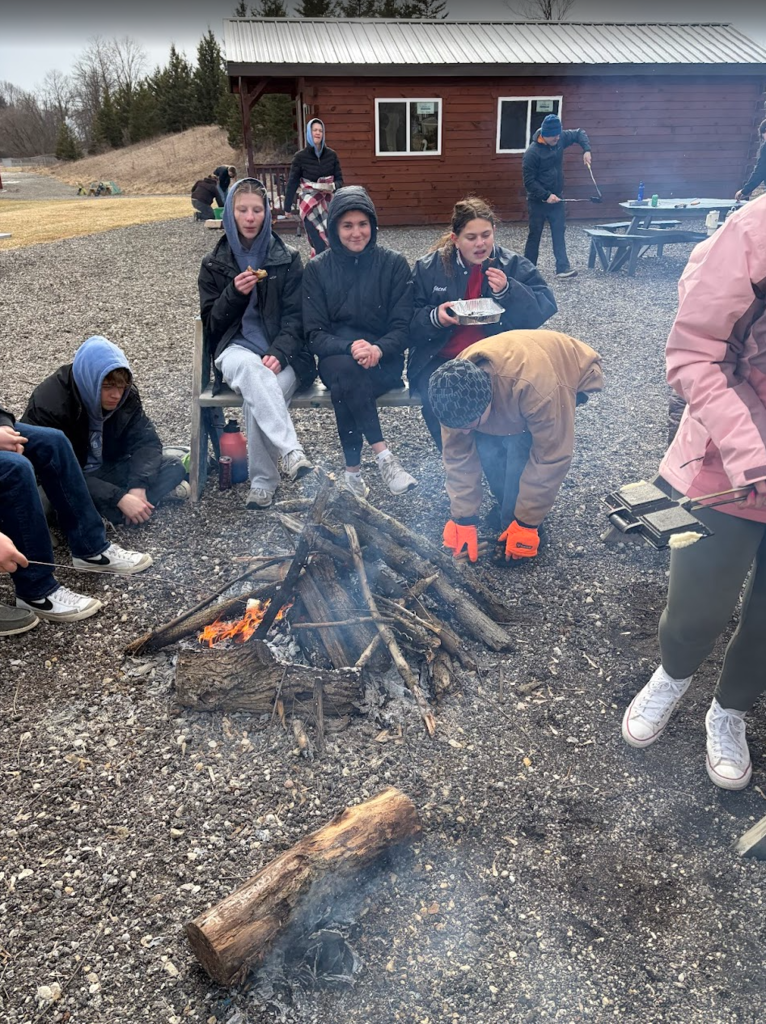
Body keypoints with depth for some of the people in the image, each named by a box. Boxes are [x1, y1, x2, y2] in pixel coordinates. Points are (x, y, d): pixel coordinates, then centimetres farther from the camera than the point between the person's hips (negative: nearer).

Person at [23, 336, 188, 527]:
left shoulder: (125, 394, -11)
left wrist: (138, 486, -33)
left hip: (106, 471, 5)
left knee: (173, 466, -12)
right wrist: (119, 498, -39)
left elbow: (146, 439, -14)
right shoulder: (50, 404, -27)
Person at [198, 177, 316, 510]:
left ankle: (262, 483, -26)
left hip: (283, 354, 0)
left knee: (257, 396, -34)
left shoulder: (287, 259, 10)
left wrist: (278, 353, -17)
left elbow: (295, 316, 1)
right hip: (236, 349, 0)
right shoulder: (214, 264, 13)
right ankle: (291, 451, -47)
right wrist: (235, 293, -11)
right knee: (252, 370, -38)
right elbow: (211, 323, 8)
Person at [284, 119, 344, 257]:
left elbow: (339, 179, 7)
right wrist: (287, 207, 2)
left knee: (321, 243, 3)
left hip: (327, 203, 3)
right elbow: (292, 183, 0)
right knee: (321, 244, -12)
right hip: (309, 203, -3)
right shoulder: (300, 156, -5)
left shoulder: (331, 155, 3)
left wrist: (334, 186, -17)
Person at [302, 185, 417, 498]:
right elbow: (315, 334, -1)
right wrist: (350, 348, -22)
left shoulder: (394, 264, 4)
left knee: (343, 388, -34)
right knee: (345, 370, -37)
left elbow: (403, 327, -1)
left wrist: (377, 349, -23)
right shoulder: (317, 268, 6)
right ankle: (383, 455, -33)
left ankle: (352, 470, -25)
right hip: (336, 358, 1)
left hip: (383, 360, -1)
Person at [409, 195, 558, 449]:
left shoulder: (515, 265, 3)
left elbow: (545, 308, -5)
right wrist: (434, 318, -19)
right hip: (441, 359, 0)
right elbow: (409, 321, 2)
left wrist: (508, 291, -20)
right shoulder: (428, 268, 3)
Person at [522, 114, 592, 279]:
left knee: (559, 232, 0)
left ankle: (562, 268, -2)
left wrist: (586, 150, -5)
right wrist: (546, 196, -24)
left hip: (556, 197, 5)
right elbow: (529, 180, -20)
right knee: (535, 235, 2)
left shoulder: (560, 139, -3)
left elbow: (579, 133, 13)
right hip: (538, 200, -5)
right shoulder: (532, 152, -20)